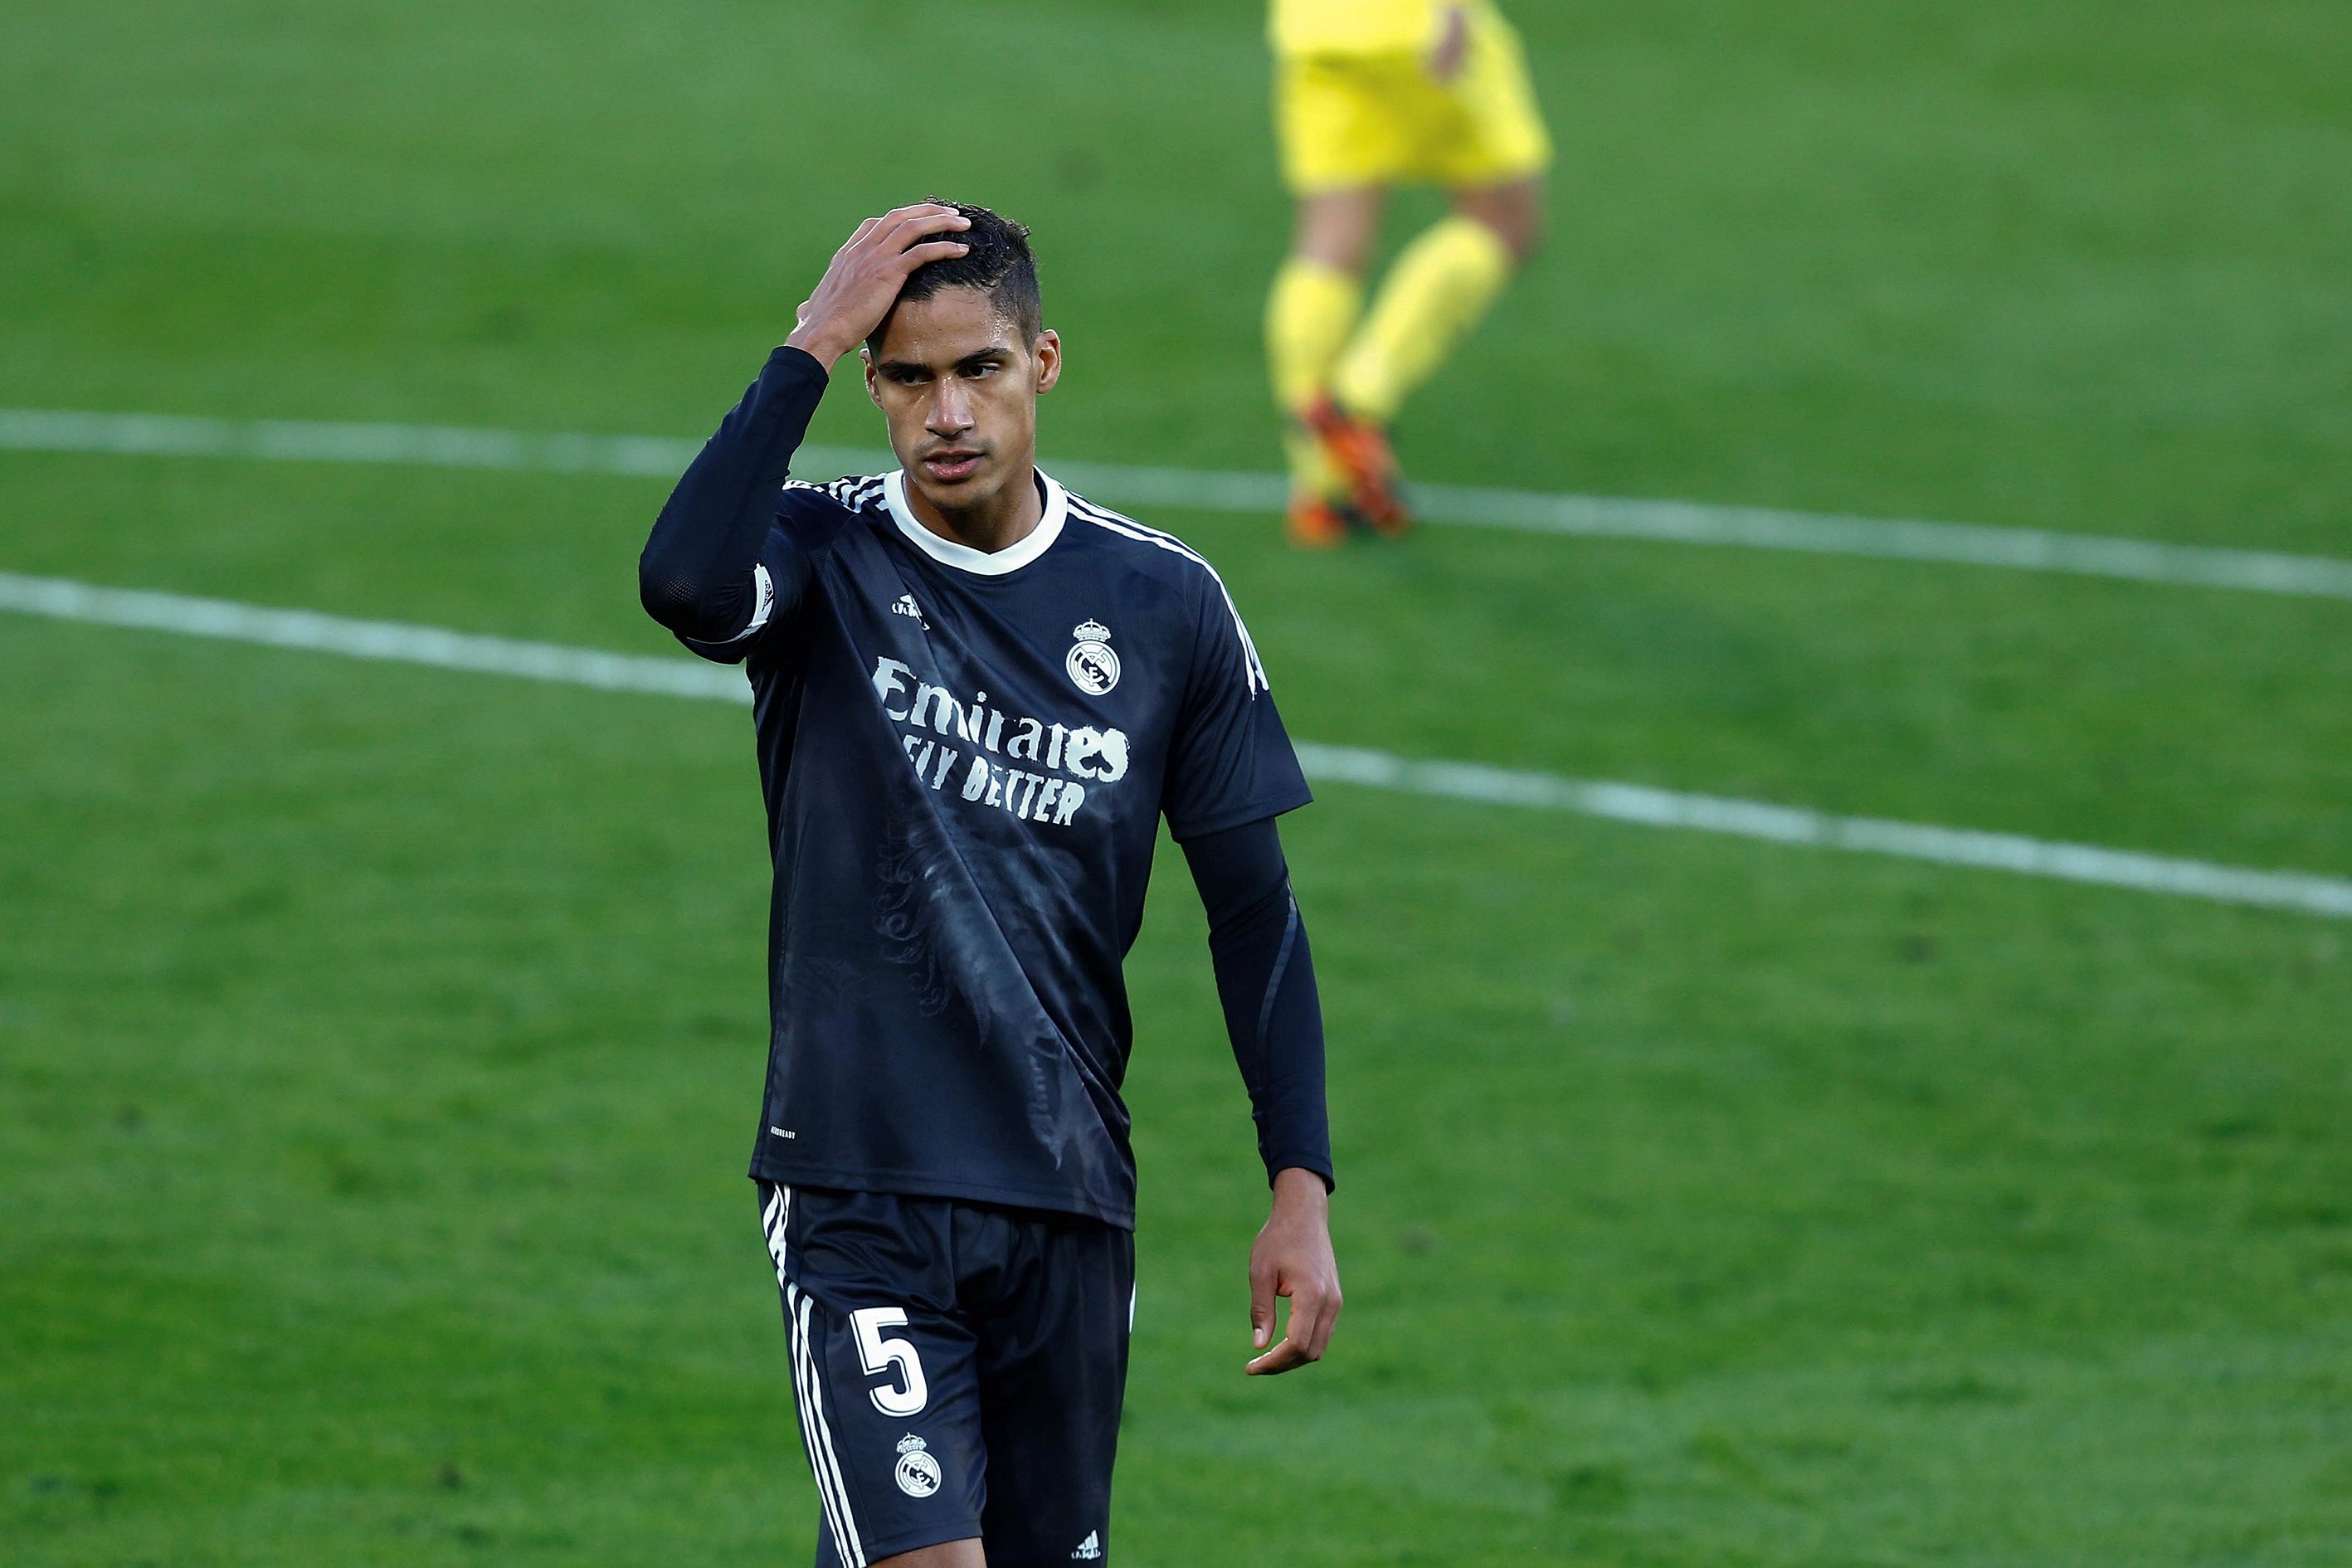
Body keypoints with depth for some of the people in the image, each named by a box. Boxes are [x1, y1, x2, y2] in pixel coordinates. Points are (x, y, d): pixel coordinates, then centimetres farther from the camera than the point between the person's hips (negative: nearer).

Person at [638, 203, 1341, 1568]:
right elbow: (685, 584, -29)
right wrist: (814, 342, -24)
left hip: (1071, 1201, 3)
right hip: (860, 1196, -3)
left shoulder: (1164, 604, 4)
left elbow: (1253, 904, 9)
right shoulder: (822, 560, -3)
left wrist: (1303, 1190, 3)